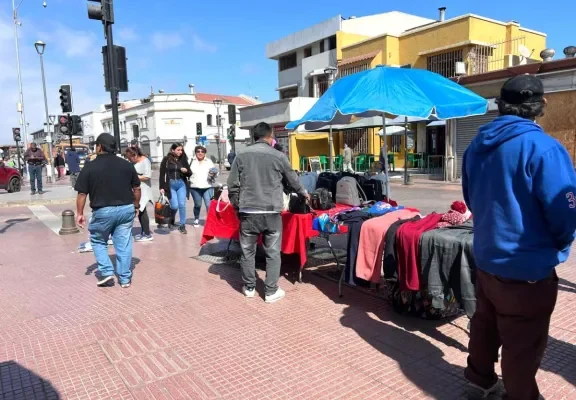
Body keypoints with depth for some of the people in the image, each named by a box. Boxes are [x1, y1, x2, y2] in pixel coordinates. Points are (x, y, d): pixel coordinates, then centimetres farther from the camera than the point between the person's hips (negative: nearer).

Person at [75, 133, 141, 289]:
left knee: (98, 241, 18)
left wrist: (80, 213, 5)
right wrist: (136, 206, 20)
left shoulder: (90, 167, -5)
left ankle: (107, 273, 10)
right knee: (124, 244, 8)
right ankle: (125, 278, 14)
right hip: (126, 209, 3)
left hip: (103, 211, -2)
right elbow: (137, 189, 8)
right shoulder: (126, 165, 4)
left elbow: (82, 194, -5)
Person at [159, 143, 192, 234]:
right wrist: (162, 187, -5)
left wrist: (186, 171, -13)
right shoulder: (166, 159, -1)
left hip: (181, 184, 2)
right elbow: (162, 174, -1)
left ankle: (182, 225, 9)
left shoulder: (183, 159, 5)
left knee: (182, 205, -2)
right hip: (170, 185, -2)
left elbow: (190, 173, 10)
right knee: (175, 206, -5)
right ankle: (171, 220, 26)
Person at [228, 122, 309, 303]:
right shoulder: (278, 156, 0)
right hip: (271, 212, -1)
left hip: (248, 212, 2)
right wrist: (304, 193, 33)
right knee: (272, 253, 8)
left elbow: (233, 186, 3)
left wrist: (237, 205, 17)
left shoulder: (241, 155, 3)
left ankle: (249, 287, 25)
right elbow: (293, 180, 13)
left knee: (247, 251, 14)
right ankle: (271, 291, 13)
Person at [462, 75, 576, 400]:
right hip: (527, 268, -7)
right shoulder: (542, 147, -20)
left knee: (485, 325, 24)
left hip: (486, 258, 8)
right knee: (523, 346, 10)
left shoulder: (478, 145, 4)